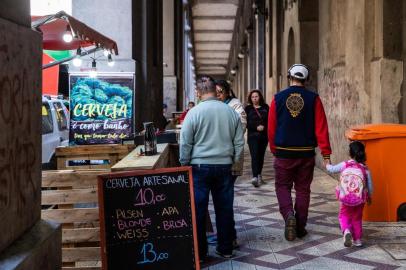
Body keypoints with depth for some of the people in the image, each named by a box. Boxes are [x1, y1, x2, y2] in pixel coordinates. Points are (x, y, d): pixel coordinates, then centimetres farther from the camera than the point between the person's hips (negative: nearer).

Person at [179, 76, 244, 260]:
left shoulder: (194, 113, -9)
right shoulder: (231, 112, 1)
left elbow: (185, 143, -6)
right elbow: (239, 142, 7)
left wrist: (184, 164, 6)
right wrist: (233, 160, 18)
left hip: (200, 167, -3)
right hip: (224, 166, 3)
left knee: (198, 210, 5)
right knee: (224, 209, 11)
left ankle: (199, 251, 11)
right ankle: (226, 249, 20)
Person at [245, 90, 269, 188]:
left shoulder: (265, 107, 7)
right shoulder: (248, 108, 3)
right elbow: (246, 123, -2)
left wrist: (264, 127, -12)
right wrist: (256, 127, -14)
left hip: (264, 135, 3)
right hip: (253, 136, -3)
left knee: (261, 156, 10)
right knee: (254, 156, -13)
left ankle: (259, 175, 25)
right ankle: (255, 177, -21)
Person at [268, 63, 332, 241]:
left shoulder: (278, 98, -3)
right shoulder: (313, 99, -3)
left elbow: (271, 128, 0)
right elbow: (321, 128, -7)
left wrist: (274, 150, 12)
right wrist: (326, 154, -4)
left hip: (283, 153, -1)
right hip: (306, 153, 1)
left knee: (283, 186, 13)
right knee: (303, 189, 12)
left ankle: (288, 214, -12)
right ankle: (300, 228, 17)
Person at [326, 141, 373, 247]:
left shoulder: (344, 165, -6)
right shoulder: (365, 169, -3)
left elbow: (332, 169, 11)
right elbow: (370, 186, 5)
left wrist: (327, 165, 34)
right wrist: (369, 197, 23)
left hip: (345, 199, -1)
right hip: (360, 199, 1)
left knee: (344, 216, 16)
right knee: (357, 218, 20)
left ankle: (346, 230, -12)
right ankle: (357, 239, 24)